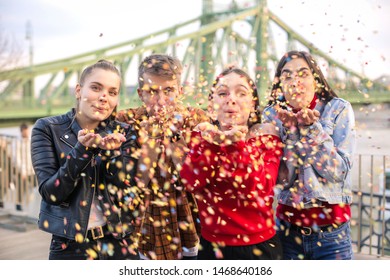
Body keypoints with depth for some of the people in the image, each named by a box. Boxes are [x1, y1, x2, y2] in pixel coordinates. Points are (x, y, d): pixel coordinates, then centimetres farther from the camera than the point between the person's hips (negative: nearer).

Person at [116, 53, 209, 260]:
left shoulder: (196, 119, -7)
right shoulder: (126, 121, -11)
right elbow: (134, 186, -15)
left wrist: (173, 138, -22)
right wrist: (149, 142, -25)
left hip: (190, 220, 2)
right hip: (148, 223, -1)